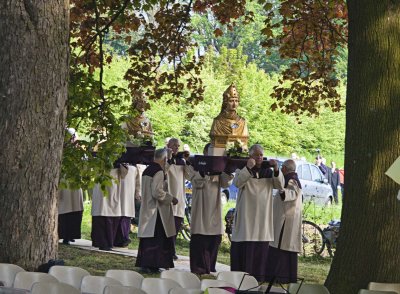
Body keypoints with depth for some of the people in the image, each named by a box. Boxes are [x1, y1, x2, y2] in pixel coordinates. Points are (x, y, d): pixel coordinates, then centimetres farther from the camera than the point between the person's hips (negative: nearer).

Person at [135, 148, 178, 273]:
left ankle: (144, 263, 14)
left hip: (147, 209, 9)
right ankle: (150, 265, -10)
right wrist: (171, 198, -9)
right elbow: (157, 192, -22)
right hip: (156, 210, -9)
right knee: (156, 238, -6)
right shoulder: (159, 172, -16)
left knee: (148, 238, 12)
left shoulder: (147, 170, 12)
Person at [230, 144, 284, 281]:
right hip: (246, 214, -3)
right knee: (244, 247, -6)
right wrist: (247, 168, -28)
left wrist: (276, 169, -17)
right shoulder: (243, 169, 2)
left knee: (261, 248, 3)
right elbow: (237, 183, -17)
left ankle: (258, 276, 8)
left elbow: (280, 185, -2)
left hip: (262, 216, 3)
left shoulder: (268, 171, 11)